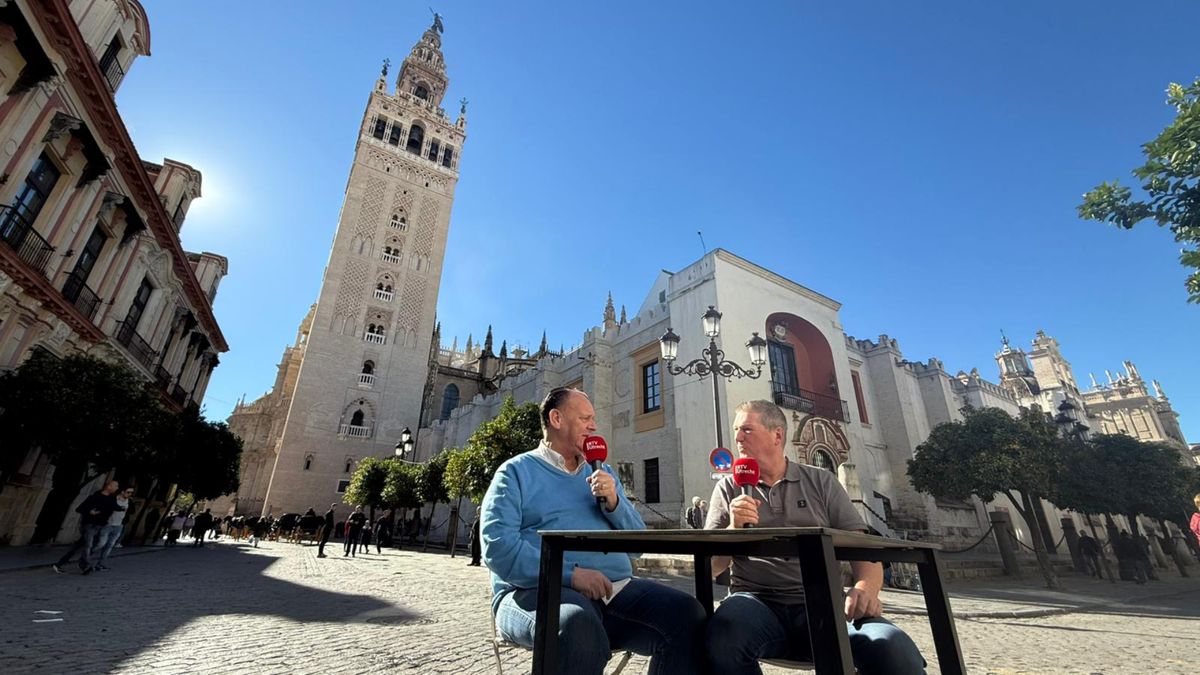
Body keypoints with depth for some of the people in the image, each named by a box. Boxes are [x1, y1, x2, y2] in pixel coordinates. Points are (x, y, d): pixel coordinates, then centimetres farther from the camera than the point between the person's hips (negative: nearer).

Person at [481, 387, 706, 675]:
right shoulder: (516, 472, 4)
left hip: (615, 589, 5)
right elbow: (497, 546, -10)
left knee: (686, 613, -20)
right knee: (579, 623, -38)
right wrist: (570, 574, -19)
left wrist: (613, 503, -4)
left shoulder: (602, 472, 20)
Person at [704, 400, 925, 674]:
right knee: (723, 636, -35)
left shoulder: (822, 481, 12)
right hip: (757, 602, 0)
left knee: (897, 652, -30)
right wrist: (733, 529, -14)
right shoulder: (729, 488, 10)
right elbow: (710, 566, 6)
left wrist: (866, 587, -18)